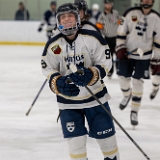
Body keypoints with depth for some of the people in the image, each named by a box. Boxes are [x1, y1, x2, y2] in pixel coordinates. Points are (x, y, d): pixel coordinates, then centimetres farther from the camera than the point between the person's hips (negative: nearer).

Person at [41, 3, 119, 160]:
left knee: (105, 134, 9)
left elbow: (104, 63, -11)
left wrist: (90, 75, -29)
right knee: (75, 138, -2)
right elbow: (48, 69, 1)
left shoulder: (92, 38, -14)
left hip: (95, 95, -1)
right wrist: (58, 83, -19)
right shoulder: (53, 45, -7)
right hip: (68, 99, 1)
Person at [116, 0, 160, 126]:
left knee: (137, 82, -2)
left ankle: (134, 112, 6)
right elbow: (121, 32, -2)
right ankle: (127, 95, 38)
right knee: (123, 77, 3)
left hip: (143, 56, -1)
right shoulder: (131, 13, -7)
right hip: (127, 52, 1)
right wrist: (120, 48, -9)